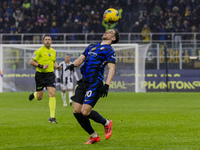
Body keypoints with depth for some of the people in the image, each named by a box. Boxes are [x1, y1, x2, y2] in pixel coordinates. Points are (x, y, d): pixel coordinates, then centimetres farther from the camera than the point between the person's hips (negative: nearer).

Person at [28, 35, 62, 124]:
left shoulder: (53, 52, 10)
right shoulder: (39, 51, -8)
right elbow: (31, 62, -9)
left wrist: (57, 66, 4)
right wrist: (41, 66, -19)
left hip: (50, 75, 3)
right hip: (40, 75, -3)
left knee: (52, 94, -14)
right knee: (39, 97, 5)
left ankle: (52, 117, -10)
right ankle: (34, 94, 46)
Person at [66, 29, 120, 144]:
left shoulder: (109, 50, 1)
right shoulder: (91, 47, 23)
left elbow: (111, 68, -8)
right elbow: (81, 58, 19)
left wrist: (107, 85, -21)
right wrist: (73, 65, -5)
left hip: (95, 83, -7)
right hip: (84, 81, 7)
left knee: (85, 112, -14)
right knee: (77, 111, -1)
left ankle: (107, 123, 13)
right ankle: (93, 136, 14)